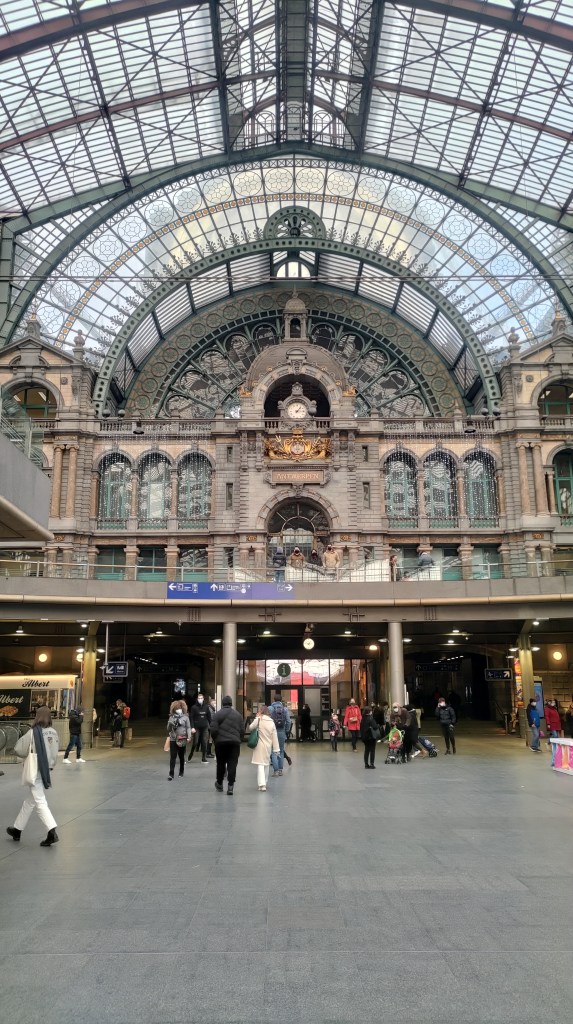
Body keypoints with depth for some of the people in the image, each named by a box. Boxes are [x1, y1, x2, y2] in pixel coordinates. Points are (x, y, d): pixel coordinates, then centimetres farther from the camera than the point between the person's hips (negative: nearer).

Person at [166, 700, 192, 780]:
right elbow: (168, 728, 6)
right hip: (173, 739, 1)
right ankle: (171, 774, -6)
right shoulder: (171, 717, 6)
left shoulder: (185, 717, 0)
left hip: (182, 740, -1)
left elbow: (188, 727, -3)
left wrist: (189, 736, -16)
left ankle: (181, 772, 26)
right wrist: (171, 724, -16)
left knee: (181, 756, 11)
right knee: (172, 757, -6)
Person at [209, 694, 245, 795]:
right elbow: (242, 730, 6)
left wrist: (215, 740, 6)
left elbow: (213, 730, -9)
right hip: (235, 742, 1)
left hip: (220, 742, -1)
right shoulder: (237, 714, 8)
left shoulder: (217, 714, -2)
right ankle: (230, 786, -4)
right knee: (232, 764, 2)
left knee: (221, 764, 14)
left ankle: (219, 784, 29)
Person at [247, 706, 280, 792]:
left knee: (260, 765, -6)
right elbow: (274, 736, 5)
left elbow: (249, 729, -9)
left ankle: (262, 785, -17)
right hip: (268, 746, 5)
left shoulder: (258, 719, -10)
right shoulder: (271, 722, 4)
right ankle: (265, 783, 29)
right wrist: (276, 749, 8)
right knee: (266, 764, 18)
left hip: (260, 746, -5)